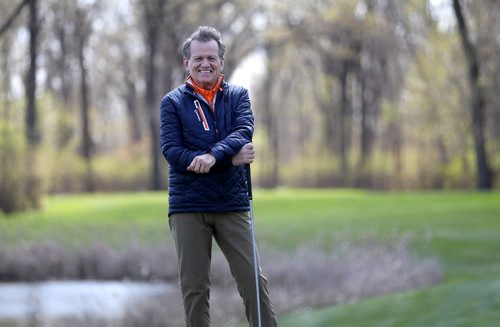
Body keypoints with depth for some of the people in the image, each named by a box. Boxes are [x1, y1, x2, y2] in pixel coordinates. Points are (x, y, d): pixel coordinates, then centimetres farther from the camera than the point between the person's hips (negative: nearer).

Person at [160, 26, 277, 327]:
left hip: (233, 204, 1)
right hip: (188, 207, -1)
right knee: (194, 287, 3)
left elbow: (243, 132, -9)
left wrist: (214, 156, -29)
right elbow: (171, 151, -9)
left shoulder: (238, 95, 9)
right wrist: (230, 158, -16)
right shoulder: (173, 102, 4)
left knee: (253, 280, -1)